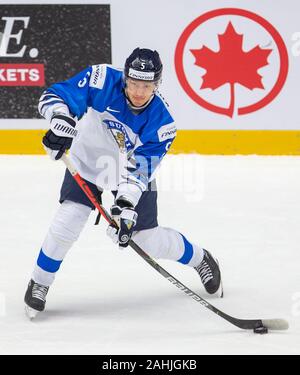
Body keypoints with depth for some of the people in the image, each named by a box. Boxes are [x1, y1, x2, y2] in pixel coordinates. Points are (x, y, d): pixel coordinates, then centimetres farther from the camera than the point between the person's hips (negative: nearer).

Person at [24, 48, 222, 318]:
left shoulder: (161, 122, -27)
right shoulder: (102, 81, -28)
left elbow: (138, 170, -27)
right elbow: (53, 97, -28)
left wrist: (126, 204, -39)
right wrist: (61, 120, -49)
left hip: (132, 173, 0)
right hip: (88, 162, 0)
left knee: (150, 240, 3)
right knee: (68, 221, -19)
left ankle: (199, 259, 33)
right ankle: (39, 283, 3)